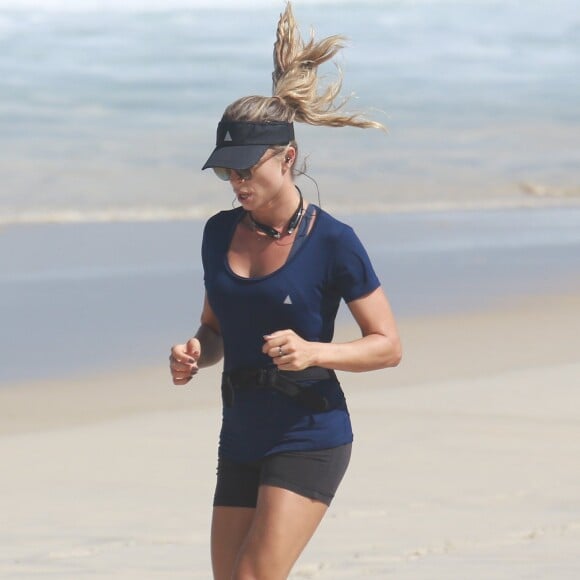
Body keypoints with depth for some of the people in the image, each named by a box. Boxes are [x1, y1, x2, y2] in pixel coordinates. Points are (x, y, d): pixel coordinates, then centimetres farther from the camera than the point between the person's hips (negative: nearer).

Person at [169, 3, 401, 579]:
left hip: (308, 440, -6)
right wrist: (194, 354, -4)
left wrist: (312, 352, -23)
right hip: (241, 442, 6)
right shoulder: (219, 233, 6)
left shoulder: (332, 242, -10)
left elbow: (387, 345, -7)